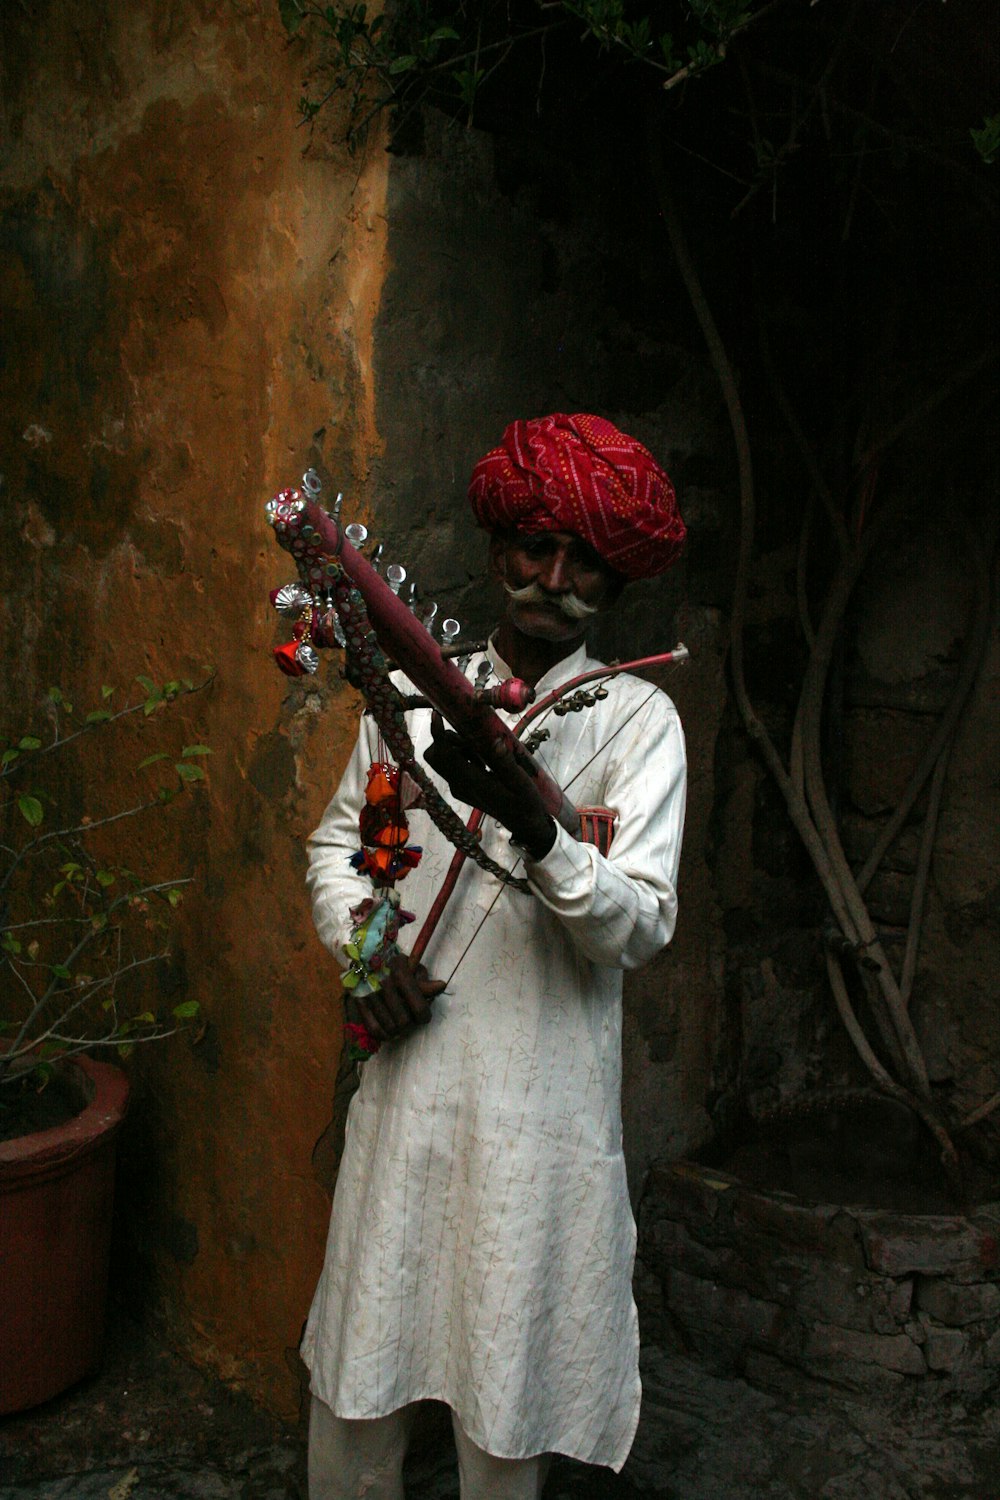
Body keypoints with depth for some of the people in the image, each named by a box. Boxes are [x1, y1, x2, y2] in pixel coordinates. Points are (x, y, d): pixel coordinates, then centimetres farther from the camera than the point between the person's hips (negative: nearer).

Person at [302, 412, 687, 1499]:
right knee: (358, 1361, 13)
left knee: (509, 1364, 11)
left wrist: (534, 828, -31)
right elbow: (336, 844, 15)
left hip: (542, 1094, -2)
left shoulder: (636, 718, -5)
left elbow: (642, 925, -14)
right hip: (408, 1071, 3)